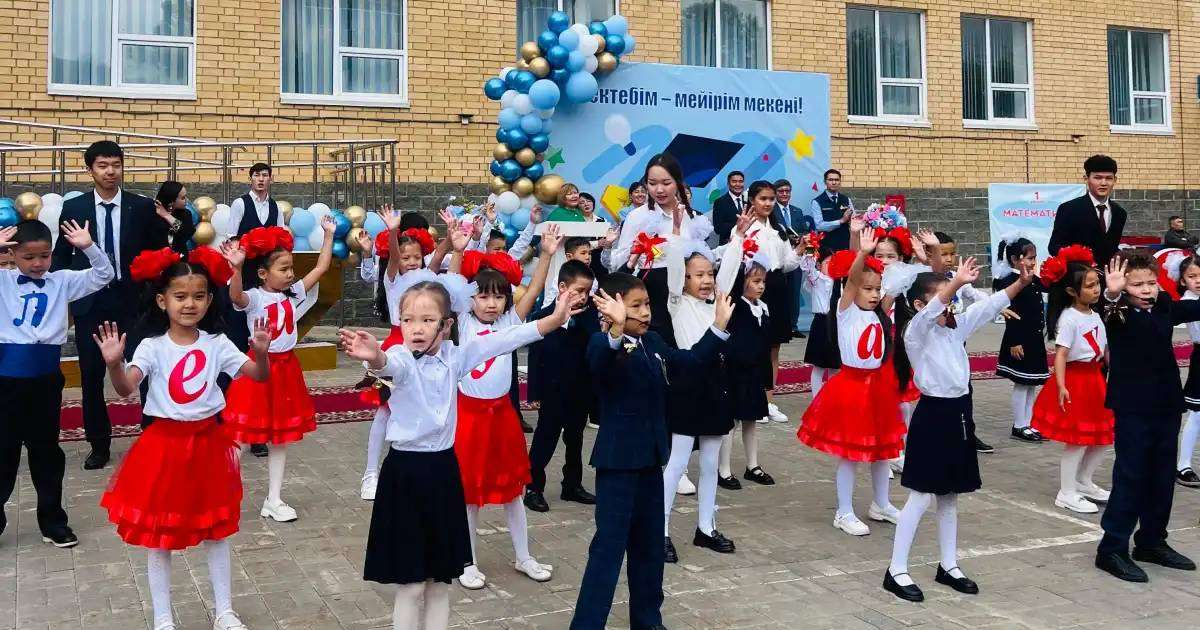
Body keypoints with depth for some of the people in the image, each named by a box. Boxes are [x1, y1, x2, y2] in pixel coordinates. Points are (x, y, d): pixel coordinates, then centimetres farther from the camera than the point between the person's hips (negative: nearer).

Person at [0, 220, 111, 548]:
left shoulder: (62, 281, 6)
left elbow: (103, 276, 3)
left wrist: (88, 247, -13)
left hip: (46, 377, 2)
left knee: (46, 451, 13)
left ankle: (52, 521, 23)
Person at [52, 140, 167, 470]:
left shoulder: (142, 207, -1)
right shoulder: (73, 207, 3)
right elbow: (61, 256, 8)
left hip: (132, 301, -1)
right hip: (89, 302, 2)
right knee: (91, 378, 8)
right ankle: (99, 444, 21)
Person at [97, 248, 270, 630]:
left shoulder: (216, 344, -3)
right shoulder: (153, 346, -9)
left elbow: (259, 376, -8)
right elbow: (125, 388, -23)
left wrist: (261, 352, -29)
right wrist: (114, 363, -42)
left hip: (208, 443, 2)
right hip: (165, 445, -2)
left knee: (216, 531, 13)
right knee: (159, 535, 7)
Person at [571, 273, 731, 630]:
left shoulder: (652, 342, 7)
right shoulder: (603, 344, -17)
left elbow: (690, 363, 14)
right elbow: (598, 364, -40)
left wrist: (719, 327, 5)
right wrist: (616, 330, -59)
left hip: (649, 457, 8)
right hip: (618, 459, -8)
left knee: (649, 544, 17)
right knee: (609, 545, -5)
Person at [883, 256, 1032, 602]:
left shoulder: (956, 327, 10)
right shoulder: (915, 332, -12)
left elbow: (988, 307, 3)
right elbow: (930, 312, -33)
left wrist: (1022, 282, -11)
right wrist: (958, 282, -48)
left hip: (959, 413, 7)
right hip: (933, 415, -7)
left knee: (949, 496, 15)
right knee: (921, 497, -3)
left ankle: (948, 566, 26)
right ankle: (896, 571, 5)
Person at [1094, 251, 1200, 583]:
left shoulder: (1165, 307, 6)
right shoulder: (1119, 313, -12)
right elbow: (1107, 313, -33)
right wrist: (1111, 295, -53)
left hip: (1167, 405, 7)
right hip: (1133, 409, -7)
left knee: (1162, 477, 14)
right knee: (1130, 477, -3)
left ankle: (1152, 541, 28)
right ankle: (1112, 549, 4)